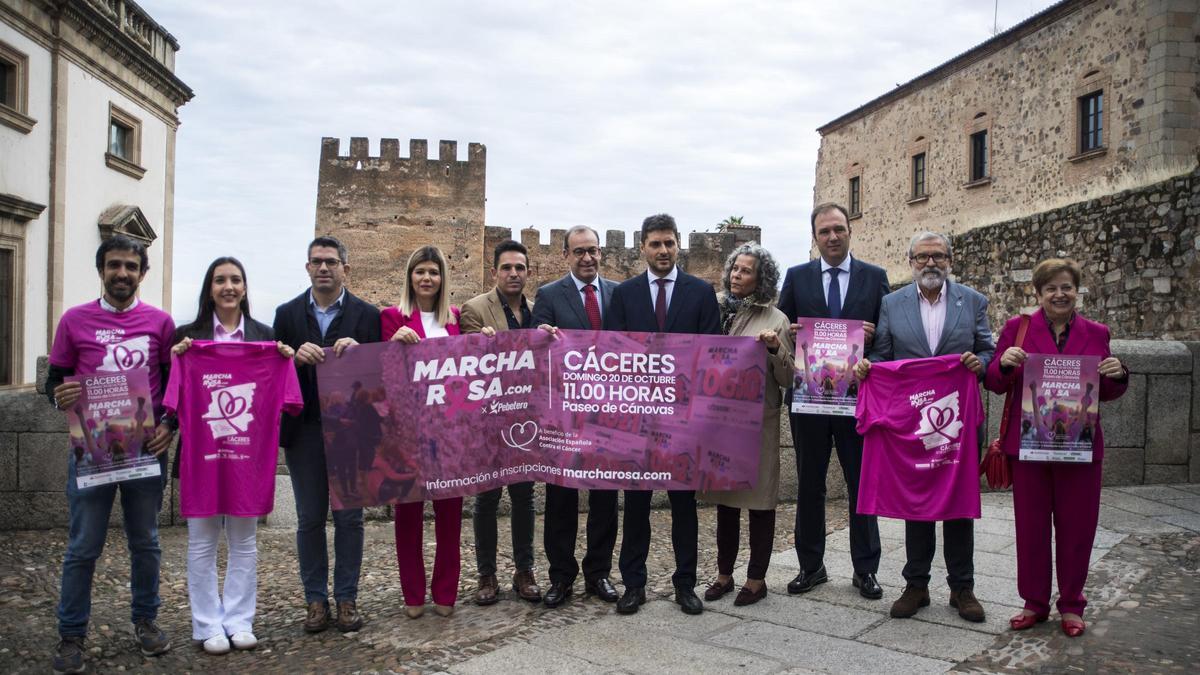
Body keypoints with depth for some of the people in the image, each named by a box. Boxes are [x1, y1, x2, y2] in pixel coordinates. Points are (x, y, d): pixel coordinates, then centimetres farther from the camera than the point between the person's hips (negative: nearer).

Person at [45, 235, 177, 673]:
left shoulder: (160, 322, 3)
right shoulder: (75, 320, 2)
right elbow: (54, 379, 7)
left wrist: (169, 425, -6)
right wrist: (59, 397, -16)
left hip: (147, 447, 1)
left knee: (145, 542, 11)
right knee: (83, 547, 4)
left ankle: (145, 620, 26)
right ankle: (71, 636, 17)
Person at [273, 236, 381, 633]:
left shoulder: (366, 315, 2)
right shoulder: (288, 313, 7)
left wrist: (356, 351, -21)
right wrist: (296, 357, -17)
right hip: (304, 430, 1)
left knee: (350, 518, 6)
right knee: (310, 519, 8)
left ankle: (346, 598, 17)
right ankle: (316, 599, 19)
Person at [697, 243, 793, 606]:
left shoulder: (775, 319, -4)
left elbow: (787, 379, -4)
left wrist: (775, 348, -20)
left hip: (759, 419, -3)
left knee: (759, 499, 6)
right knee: (724, 497, 14)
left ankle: (757, 579, 19)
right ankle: (724, 573, 27)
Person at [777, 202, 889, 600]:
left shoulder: (875, 277, 5)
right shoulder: (797, 278, 6)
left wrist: (874, 335, -15)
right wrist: (790, 333, -14)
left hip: (858, 394, -1)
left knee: (862, 484, 7)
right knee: (809, 484, 9)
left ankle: (865, 569, 19)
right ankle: (811, 566, 21)